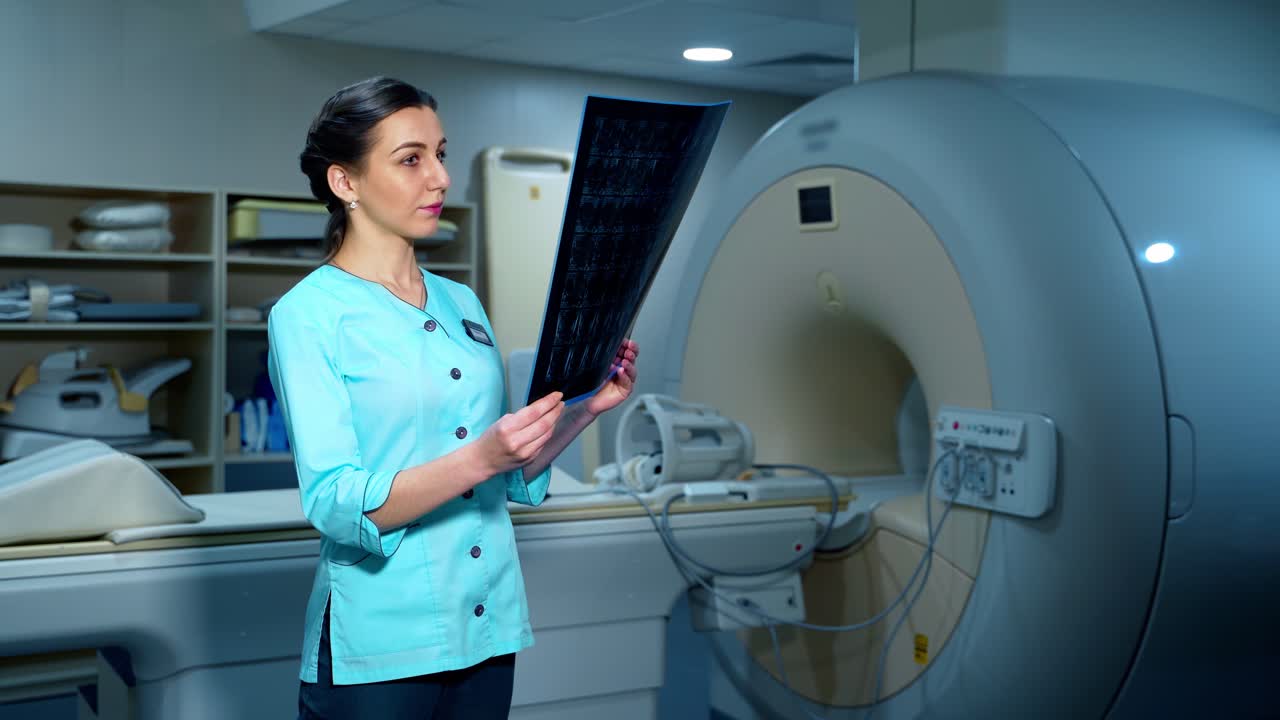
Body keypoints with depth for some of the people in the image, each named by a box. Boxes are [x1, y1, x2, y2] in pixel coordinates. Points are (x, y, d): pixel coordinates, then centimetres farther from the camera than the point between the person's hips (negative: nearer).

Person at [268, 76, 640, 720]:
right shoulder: (308, 314, -9)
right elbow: (337, 506, -18)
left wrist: (586, 409, -3)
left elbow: (514, 478, 11)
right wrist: (479, 458, -29)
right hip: (380, 650, -6)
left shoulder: (461, 303, 9)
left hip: (490, 629, 6)